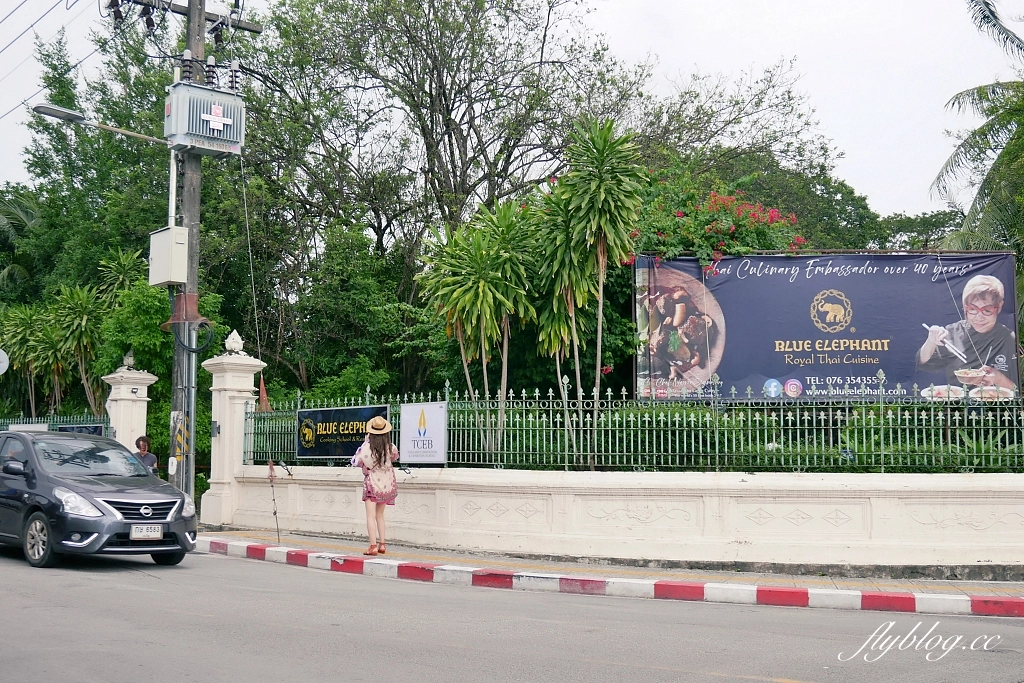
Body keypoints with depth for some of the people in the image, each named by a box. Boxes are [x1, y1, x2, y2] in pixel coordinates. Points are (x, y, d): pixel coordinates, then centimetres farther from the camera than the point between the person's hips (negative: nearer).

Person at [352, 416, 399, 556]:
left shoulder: (367, 446, -16)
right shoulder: (390, 447, -5)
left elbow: (357, 461, -5)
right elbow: (395, 457, 15)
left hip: (372, 483, -4)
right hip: (386, 484, 4)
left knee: (371, 516, -5)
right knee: (380, 515, 17)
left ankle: (373, 546, -12)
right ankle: (382, 544, 16)